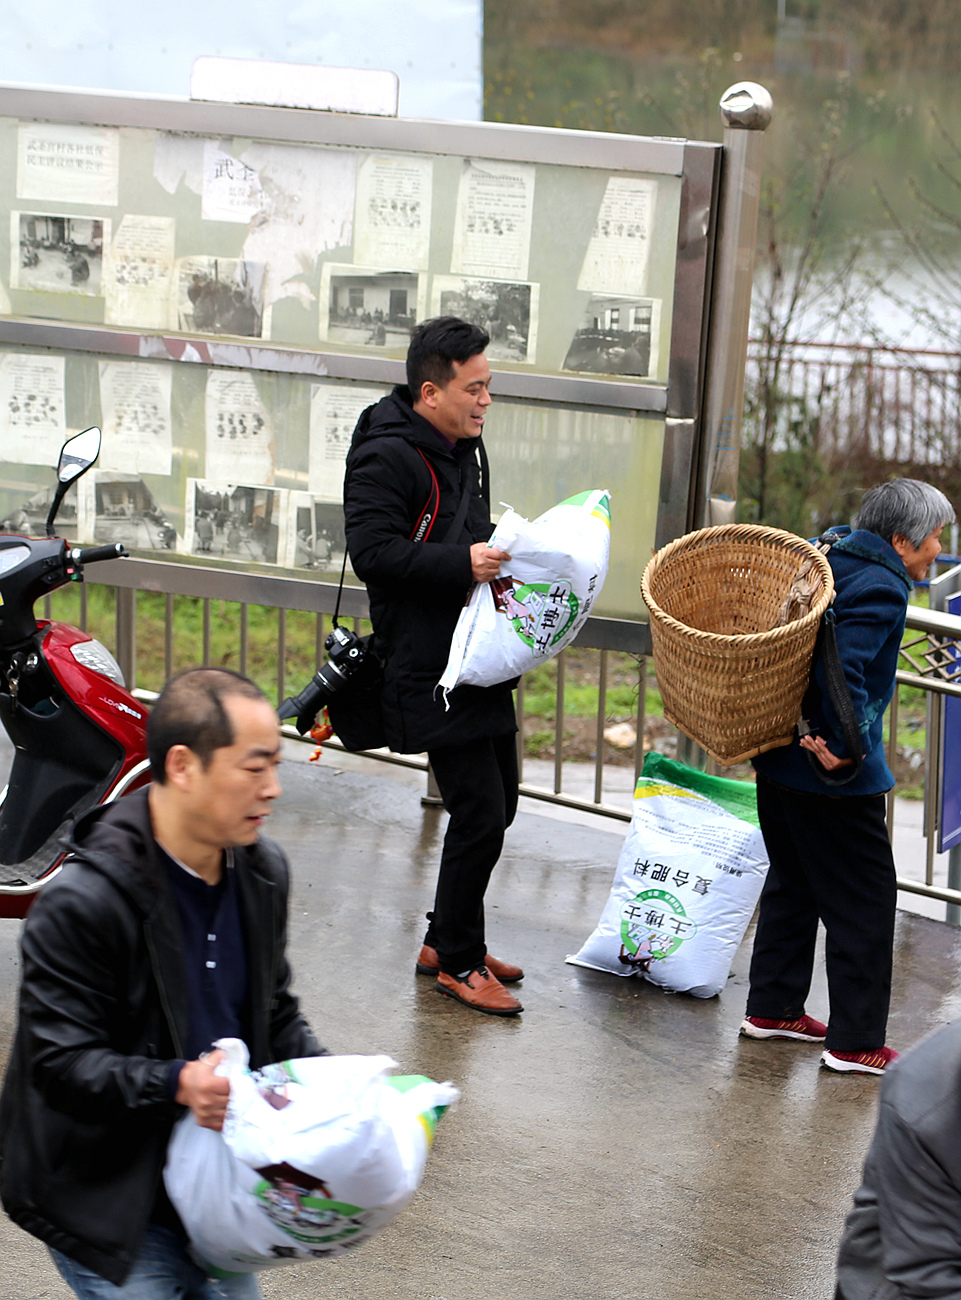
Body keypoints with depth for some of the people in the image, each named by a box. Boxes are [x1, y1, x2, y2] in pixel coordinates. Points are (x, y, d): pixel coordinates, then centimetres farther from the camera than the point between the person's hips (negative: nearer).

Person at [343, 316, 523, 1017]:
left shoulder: (465, 448, 16)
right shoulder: (388, 456, -15)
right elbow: (372, 551, -23)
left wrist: (500, 552, 10)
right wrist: (461, 564, -24)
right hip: (429, 668, -10)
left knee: (498, 805, 15)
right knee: (480, 812, -9)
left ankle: (448, 939, 30)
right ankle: (458, 960, 6)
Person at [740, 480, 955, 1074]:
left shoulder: (826, 557, 10)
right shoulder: (882, 589, -19)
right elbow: (844, 665, -32)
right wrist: (848, 749, -26)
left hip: (779, 757, 9)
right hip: (833, 778, -9)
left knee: (794, 881, 22)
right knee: (865, 899, 0)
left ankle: (772, 1008, 30)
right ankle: (855, 1041, 2)